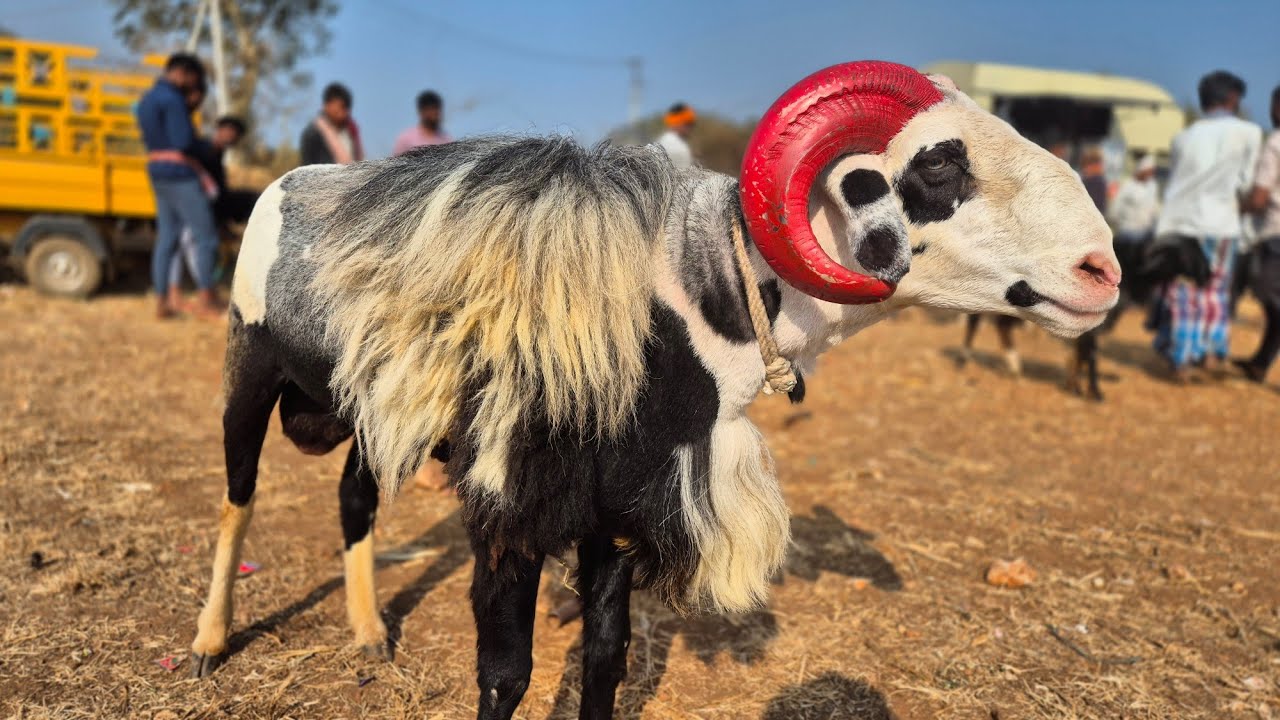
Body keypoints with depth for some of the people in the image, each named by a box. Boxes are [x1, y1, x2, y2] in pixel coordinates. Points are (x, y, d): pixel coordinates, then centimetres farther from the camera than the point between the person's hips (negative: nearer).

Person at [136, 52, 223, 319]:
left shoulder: (147, 99, 17)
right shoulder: (172, 98, -14)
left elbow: (152, 140, 17)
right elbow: (184, 142, -19)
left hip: (157, 172, 9)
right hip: (181, 175, -9)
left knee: (166, 239, 10)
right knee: (206, 237, -4)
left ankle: (161, 302, 10)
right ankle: (205, 300, -4)